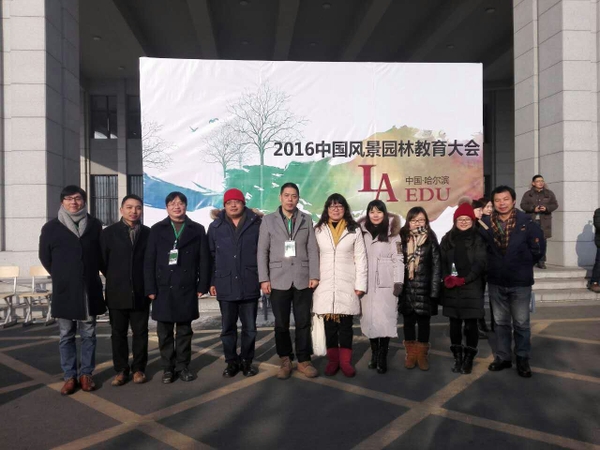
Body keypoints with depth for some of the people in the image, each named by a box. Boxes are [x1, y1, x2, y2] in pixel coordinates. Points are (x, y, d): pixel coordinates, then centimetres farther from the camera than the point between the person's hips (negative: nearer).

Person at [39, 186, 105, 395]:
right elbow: (45, 258, 9)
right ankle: (70, 376, 17)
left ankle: (86, 374, 18)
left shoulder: (95, 225, 1)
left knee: (88, 335, 8)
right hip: (64, 291, 0)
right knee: (66, 336, 7)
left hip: (90, 290, 1)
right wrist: (62, 277, 13)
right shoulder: (51, 228, -1)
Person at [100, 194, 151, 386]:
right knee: (118, 333, 9)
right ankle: (121, 370, 20)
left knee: (140, 332, 8)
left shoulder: (148, 233, 2)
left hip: (141, 292, 0)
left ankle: (138, 368, 20)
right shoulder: (109, 232, 2)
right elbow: (103, 261, 5)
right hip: (117, 292, 0)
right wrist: (114, 280, 6)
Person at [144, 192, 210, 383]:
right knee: (164, 332, 7)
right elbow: (149, 261, 1)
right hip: (163, 289, 0)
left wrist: (202, 286, -4)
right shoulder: (157, 229, 6)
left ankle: (183, 366, 20)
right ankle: (168, 368, 18)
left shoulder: (197, 229, 6)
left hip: (187, 289, 0)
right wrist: (150, 288, -6)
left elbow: (204, 260, 3)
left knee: (184, 331, 9)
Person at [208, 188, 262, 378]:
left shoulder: (256, 224, 1)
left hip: (249, 285, -1)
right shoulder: (215, 226, 5)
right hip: (225, 286, 1)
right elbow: (211, 256, 5)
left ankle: (246, 361, 24)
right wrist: (212, 281, 2)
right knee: (227, 328, 10)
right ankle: (231, 362, 24)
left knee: (249, 328, 9)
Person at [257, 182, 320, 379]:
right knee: (281, 324, 6)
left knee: (303, 323, 6)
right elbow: (262, 251, 1)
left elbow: (312, 250, 5)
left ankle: (304, 360, 18)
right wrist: (264, 279, -5)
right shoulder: (268, 220, 5)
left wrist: (314, 276, -3)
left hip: (302, 279, 1)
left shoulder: (306, 220, 9)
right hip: (278, 280, -1)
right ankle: (285, 360, 21)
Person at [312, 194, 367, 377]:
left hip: (347, 285, 0)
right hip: (325, 285, 1)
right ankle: (333, 360, 17)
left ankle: (345, 361, 14)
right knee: (329, 325, 5)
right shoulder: (318, 230, 5)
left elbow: (360, 259, 1)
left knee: (346, 325, 4)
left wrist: (360, 284, -4)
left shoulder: (354, 230, 4)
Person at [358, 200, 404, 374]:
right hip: (367, 283, 3)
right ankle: (374, 354, 17)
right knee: (369, 318, 5)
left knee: (385, 319, -6)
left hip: (386, 283, -3)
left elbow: (398, 259, -2)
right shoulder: (362, 232, 8)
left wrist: (398, 282, -10)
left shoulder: (392, 233, 1)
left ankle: (383, 357, 3)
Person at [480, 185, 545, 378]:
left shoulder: (527, 222, -11)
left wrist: (523, 265, 1)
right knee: (501, 322, 14)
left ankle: (522, 359, 24)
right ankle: (503, 357, 28)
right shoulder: (486, 223, -6)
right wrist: (492, 266, 1)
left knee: (521, 323, 8)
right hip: (495, 282, 2)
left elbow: (538, 248, -5)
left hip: (520, 282, -2)